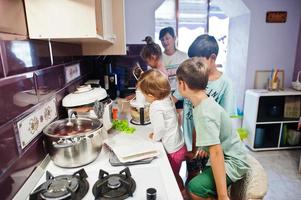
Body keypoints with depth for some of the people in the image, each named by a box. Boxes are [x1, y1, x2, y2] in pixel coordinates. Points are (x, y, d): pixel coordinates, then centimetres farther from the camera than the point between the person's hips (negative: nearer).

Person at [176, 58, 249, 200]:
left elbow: (216, 153, -33)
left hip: (232, 162, -9)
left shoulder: (205, 113, -30)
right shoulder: (202, 102, -3)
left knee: (195, 188, -24)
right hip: (225, 155, 9)